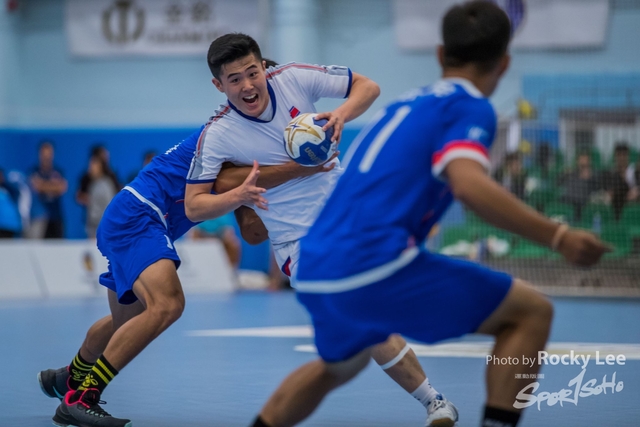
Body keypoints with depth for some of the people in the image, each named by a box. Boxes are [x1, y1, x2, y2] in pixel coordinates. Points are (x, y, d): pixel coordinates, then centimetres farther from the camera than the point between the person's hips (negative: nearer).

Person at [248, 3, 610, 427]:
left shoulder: (403, 105, 24)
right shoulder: (470, 106, 0)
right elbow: (470, 185, -19)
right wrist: (557, 236, -18)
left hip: (313, 274, 8)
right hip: (376, 265, -8)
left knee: (338, 367, 38)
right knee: (532, 311, 3)